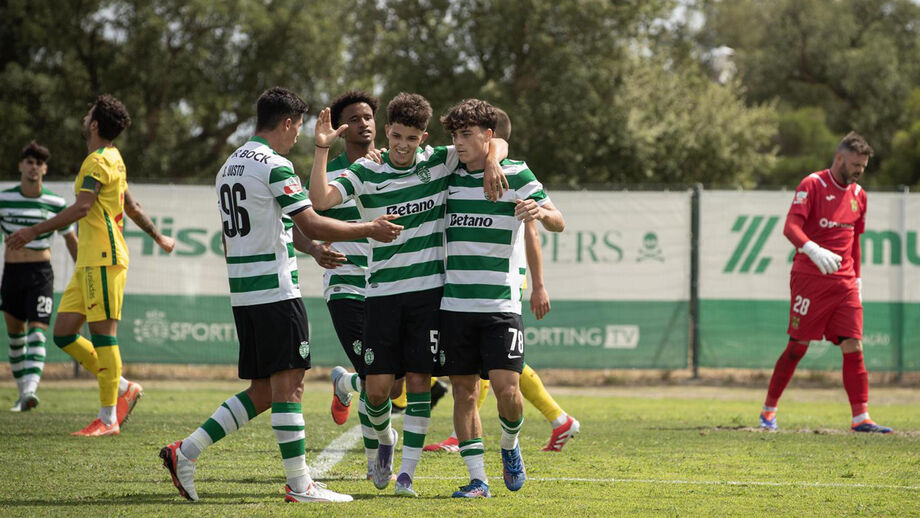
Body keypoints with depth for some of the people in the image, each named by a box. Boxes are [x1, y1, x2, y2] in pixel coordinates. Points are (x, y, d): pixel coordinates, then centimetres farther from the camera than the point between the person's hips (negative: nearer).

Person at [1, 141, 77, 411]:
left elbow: (71, 239, 11)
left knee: (37, 330, -16)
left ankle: (31, 389, -30)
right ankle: (22, 391, 20)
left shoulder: (55, 203, -1)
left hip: (41, 272, -2)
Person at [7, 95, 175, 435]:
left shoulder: (98, 161, -9)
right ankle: (124, 388, 14)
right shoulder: (113, 159, 21)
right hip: (89, 262, 10)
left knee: (103, 332, -8)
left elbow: (81, 208, -22)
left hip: (103, 258, -10)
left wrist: (35, 231, -24)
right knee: (63, 334, 6)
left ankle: (107, 419, -7)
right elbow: (132, 208, 31)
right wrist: (158, 237, 46)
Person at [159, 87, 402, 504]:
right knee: (288, 386, -5)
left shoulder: (229, 167, 17)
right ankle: (299, 485, -4)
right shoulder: (275, 166, -12)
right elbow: (312, 225, -16)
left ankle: (185, 452, 5)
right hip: (276, 291, -9)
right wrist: (370, 230, -7)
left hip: (243, 293, 9)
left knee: (262, 392, 11)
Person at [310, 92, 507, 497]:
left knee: (419, 380, -3)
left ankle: (407, 474, 2)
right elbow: (320, 199, -15)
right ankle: (384, 440, 29)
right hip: (381, 292, 0)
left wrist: (492, 161, -14)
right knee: (377, 386, -4)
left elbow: (496, 143, 7)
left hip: (429, 291, 0)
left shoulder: (440, 162, 2)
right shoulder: (365, 173, -1)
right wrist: (322, 149, -22)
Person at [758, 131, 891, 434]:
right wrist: (813, 250, -36)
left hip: (845, 282, 5)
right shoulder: (813, 185, -7)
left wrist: (857, 277, 18)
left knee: (853, 347, -4)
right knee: (798, 347, -1)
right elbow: (790, 227, -18)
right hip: (810, 278, -5)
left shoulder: (858, 195, 14)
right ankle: (768, 410, 13)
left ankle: (860, 418, -5)